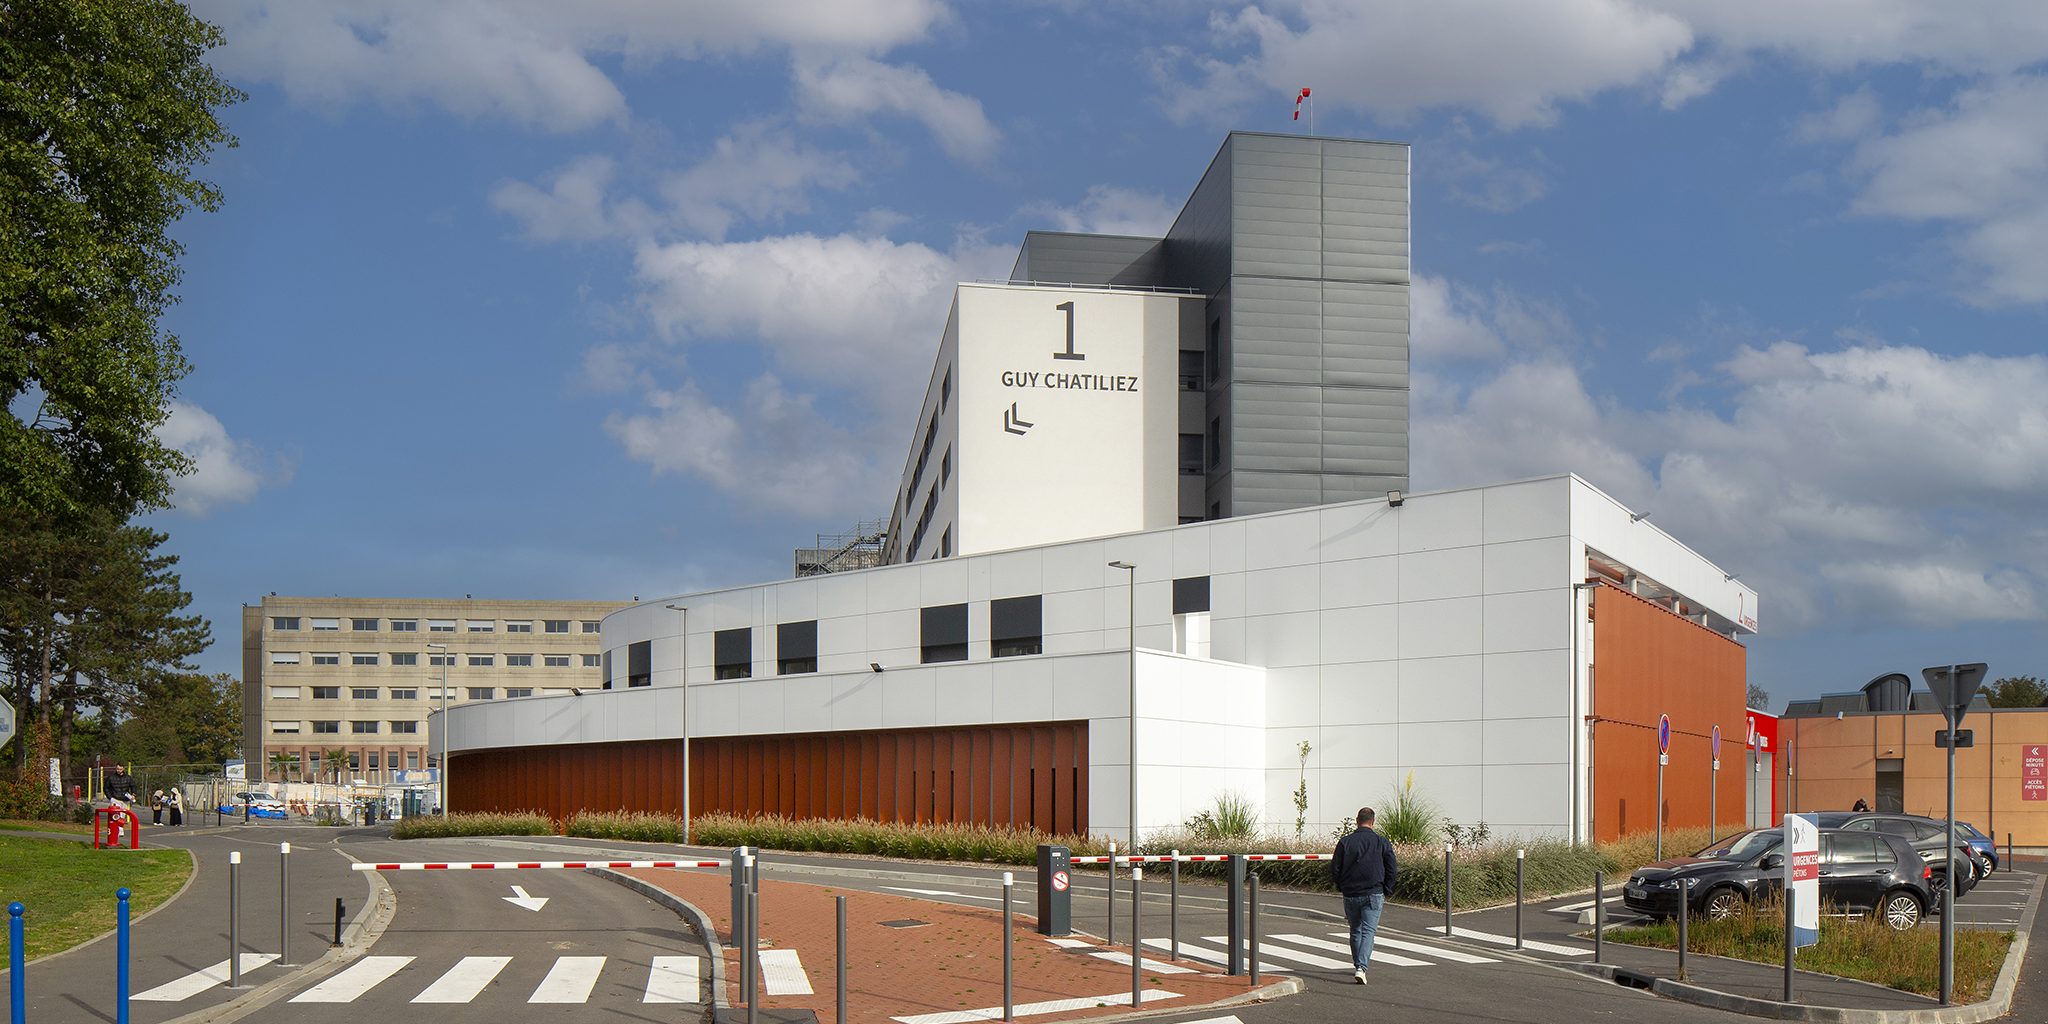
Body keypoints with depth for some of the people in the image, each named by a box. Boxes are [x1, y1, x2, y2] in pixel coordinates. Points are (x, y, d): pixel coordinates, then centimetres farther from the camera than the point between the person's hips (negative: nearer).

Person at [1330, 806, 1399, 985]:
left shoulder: (1345, 842, -2)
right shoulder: (1382, 842, -2)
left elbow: (1335, 870, -2)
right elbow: (1392, 869, 0)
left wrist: (1342, 888, 14)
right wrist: (1385, 892, 12)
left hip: (1350, 895, 2)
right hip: (1374, 895, -2)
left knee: (1355, 931, 17)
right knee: (1368, 931, -3)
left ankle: (1357, 966, 28)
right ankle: (1361, 968, -19)